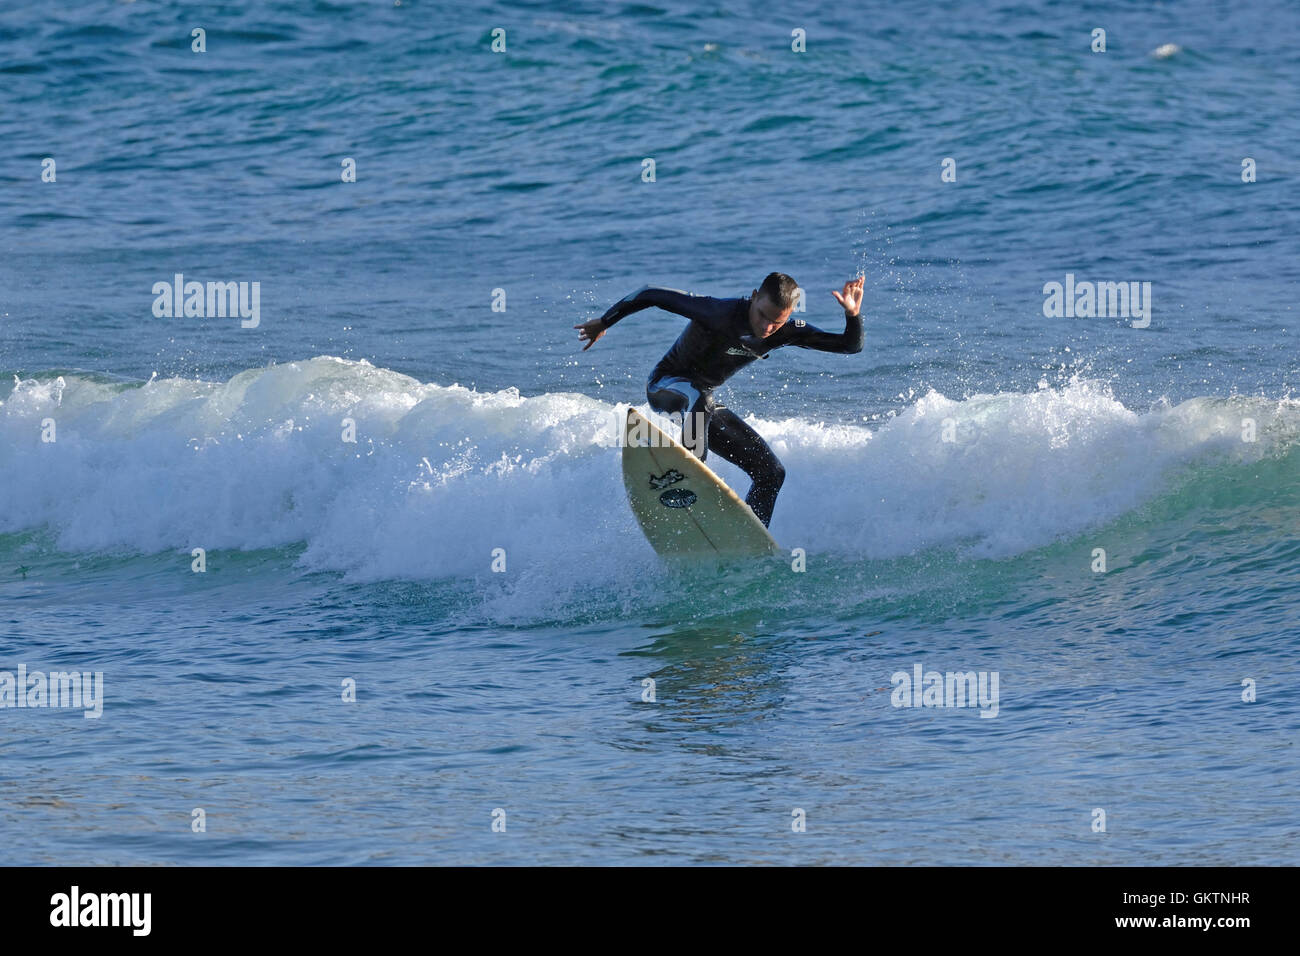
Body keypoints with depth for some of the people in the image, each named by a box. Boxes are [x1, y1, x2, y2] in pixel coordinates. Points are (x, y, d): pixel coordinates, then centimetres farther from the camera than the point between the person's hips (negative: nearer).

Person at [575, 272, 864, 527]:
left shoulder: (785, 332, -12)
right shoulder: (721, 314, -30)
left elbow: (851, 345, -10)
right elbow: (651, 294, -21)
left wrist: (853, 314, -32)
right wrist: (604, 322, -9)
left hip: (702, 401, 6)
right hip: (665, 386, -6)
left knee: (771, 472, 0)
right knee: (698, 396, -43)